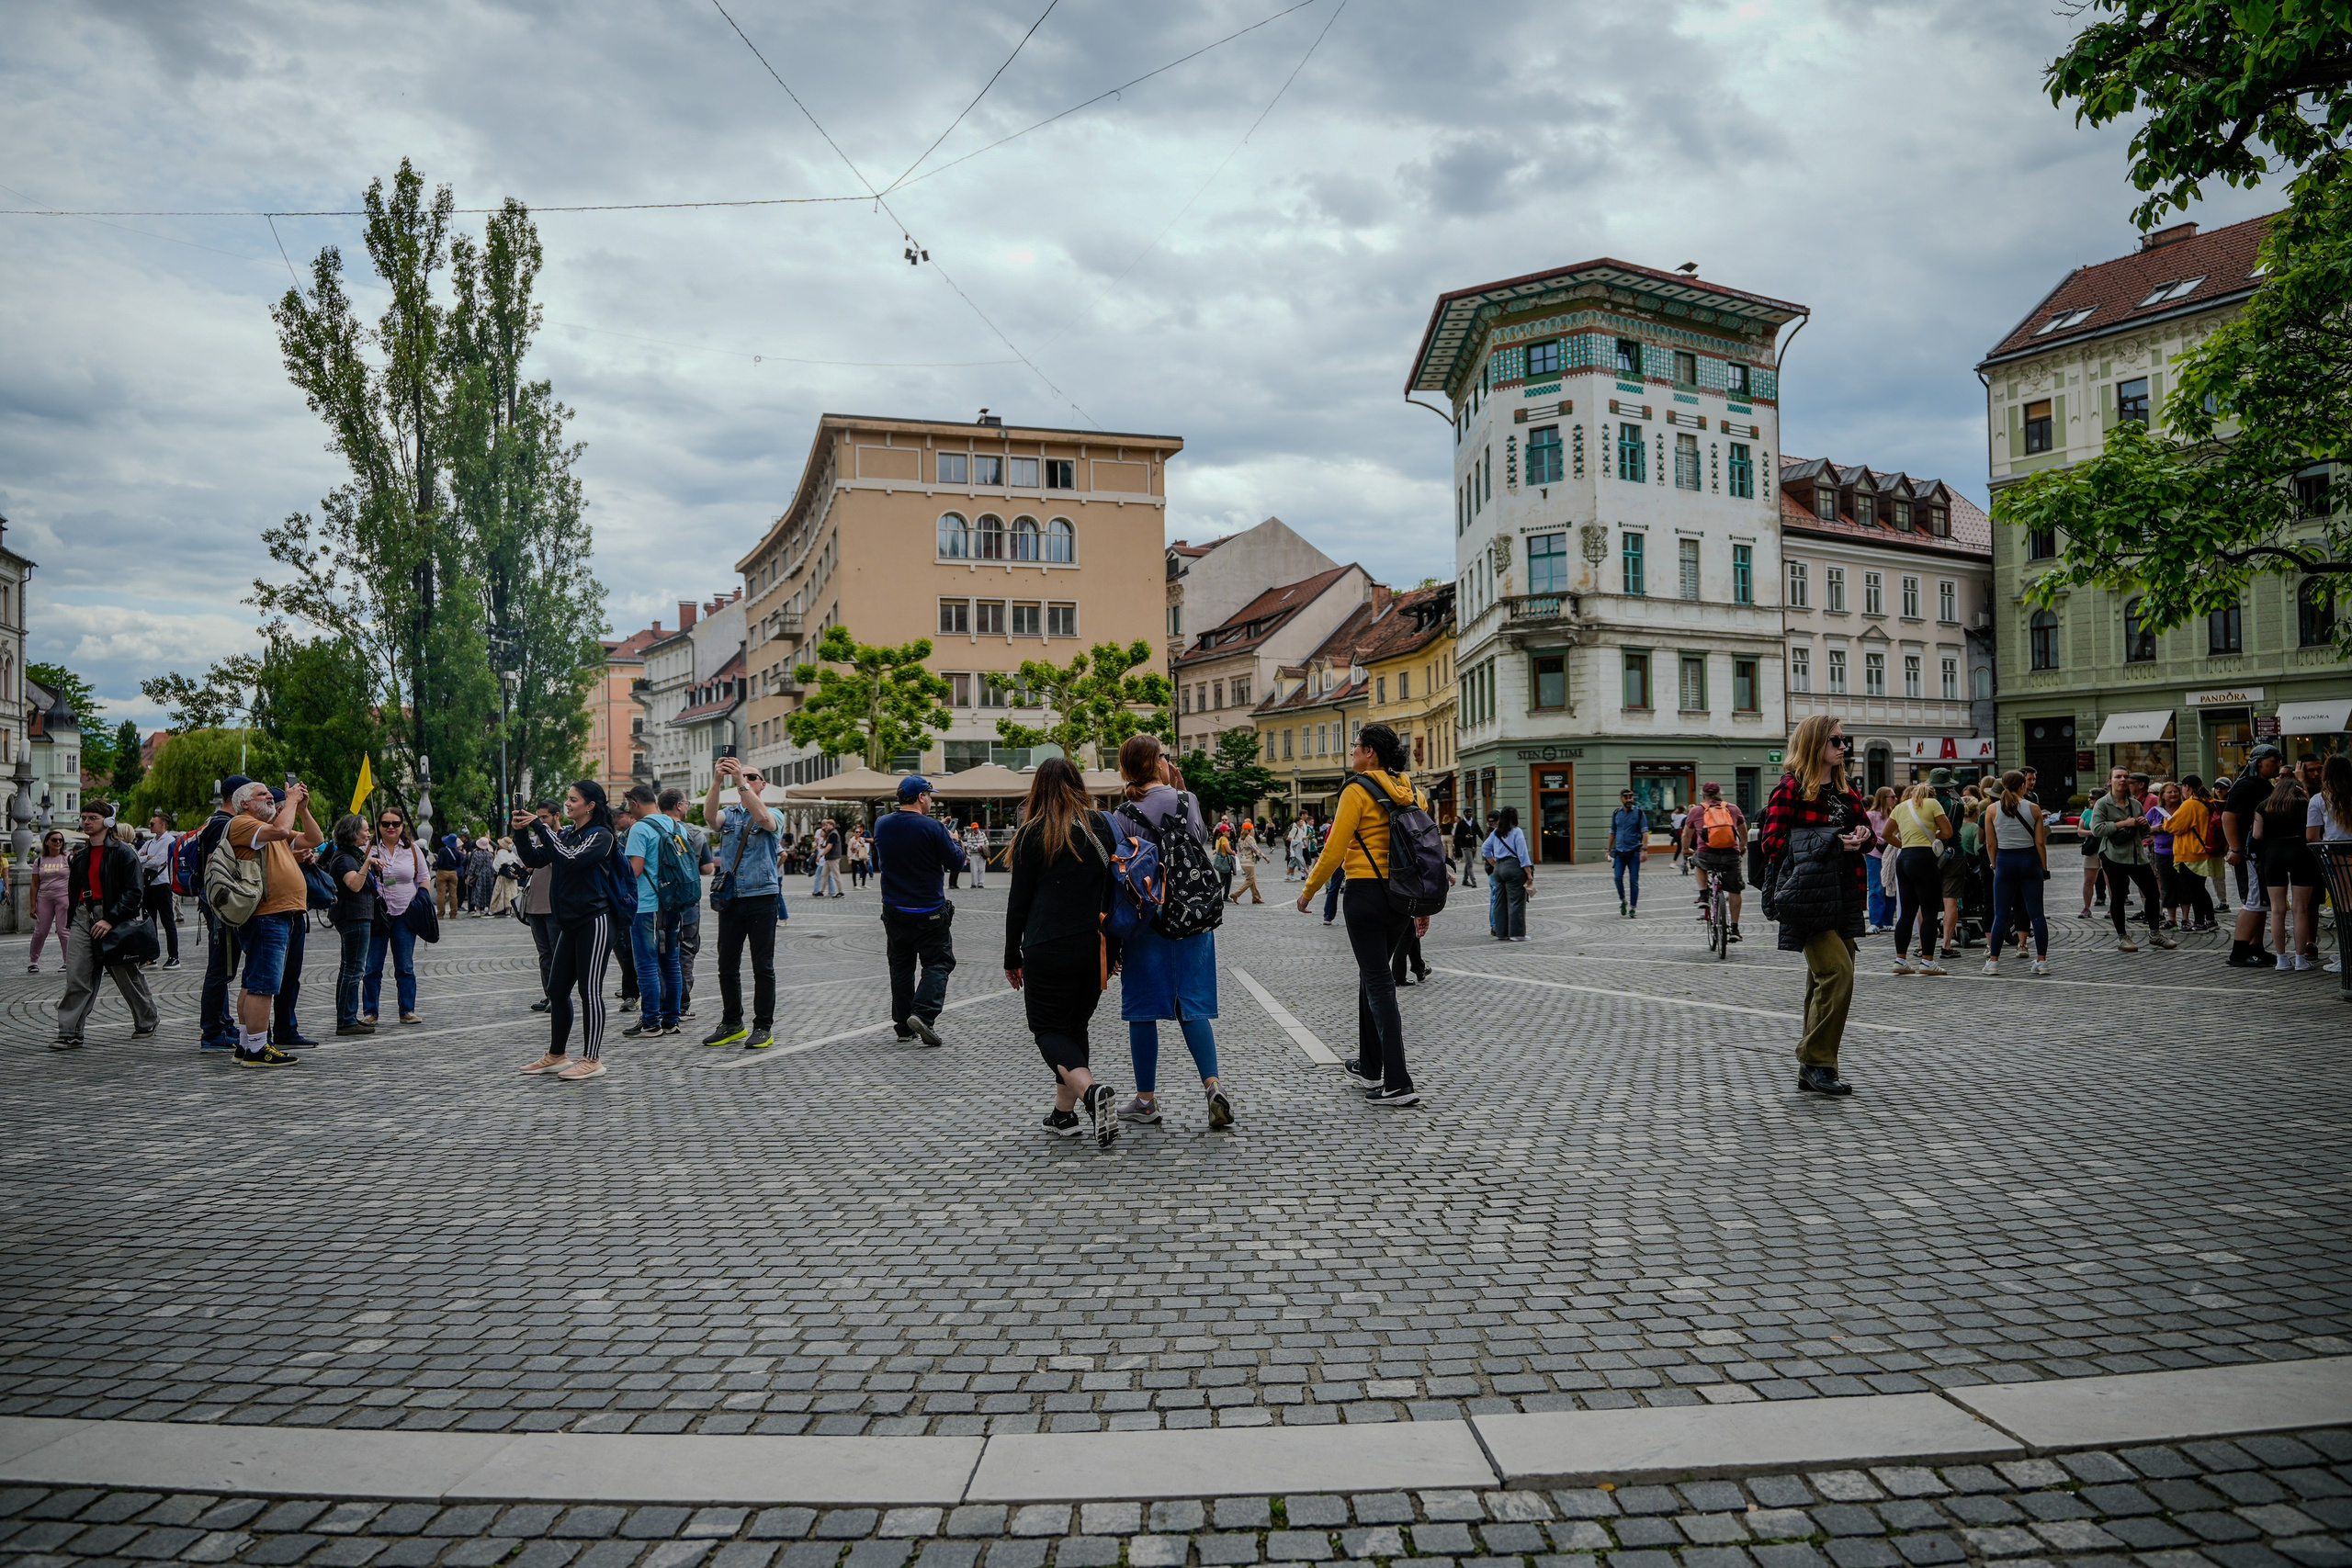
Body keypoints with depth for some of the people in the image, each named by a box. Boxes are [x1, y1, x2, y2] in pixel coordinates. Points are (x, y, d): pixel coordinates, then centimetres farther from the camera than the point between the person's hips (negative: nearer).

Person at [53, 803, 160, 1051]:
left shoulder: (123, 852, -7)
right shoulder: (80, 856, 15)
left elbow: (134, 891, -13)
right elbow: (73, 891, 22)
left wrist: (111, 919, -20)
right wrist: (70, 921, 12)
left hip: (114, 920, -6)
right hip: (83, 917, 6)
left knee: (129, 976, 6)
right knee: (76, 978, -4)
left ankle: (146, 1022, 23)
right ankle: (70, 1033, -4)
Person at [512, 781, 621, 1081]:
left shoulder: (601, 837, -8)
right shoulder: (566, 834, 15)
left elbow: (570, 858, -23)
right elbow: (534, 859, 13)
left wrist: (540, 828, -18)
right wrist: (521, 833, -2)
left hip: (593, 922, -8)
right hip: (570, 923, 8)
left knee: (589, 990, -6)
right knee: (557, 990, 11)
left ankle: (592, 1060, -1)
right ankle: (556, 1056, 23)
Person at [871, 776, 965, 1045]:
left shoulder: (882, 824, 2)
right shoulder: (932, 827, -16)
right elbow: (956, 863, -10)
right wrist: (954, 841, 12)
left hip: (894, 909, 5)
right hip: (929, 911, -5)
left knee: (901, 965, 14)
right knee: (938, 963, 3)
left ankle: (903, 1025, 15)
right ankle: (923, 1013, -15)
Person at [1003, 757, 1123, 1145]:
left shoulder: (1033, 833, -5)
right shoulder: (1102, 827, 6)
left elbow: (1019, 900, -4)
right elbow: (1116, 890, 8)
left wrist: (1012, 958, 4)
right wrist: (1113, 947, 15)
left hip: (1050, 949, -5)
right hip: (1096, 948, 5)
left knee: (1048, 1028, 5)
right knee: (1075, 1026, 17)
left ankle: (1092, 1091, -20)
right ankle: (1064, 1115, 19)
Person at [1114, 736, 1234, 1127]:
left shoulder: (1127, 814, -8)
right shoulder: (1188, 800, -2)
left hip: (1146, 920, -2)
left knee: (1142, 1010, 7)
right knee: (1193, 1006, 7)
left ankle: (1146, 1099, 14)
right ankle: (1213, 1084, -8)